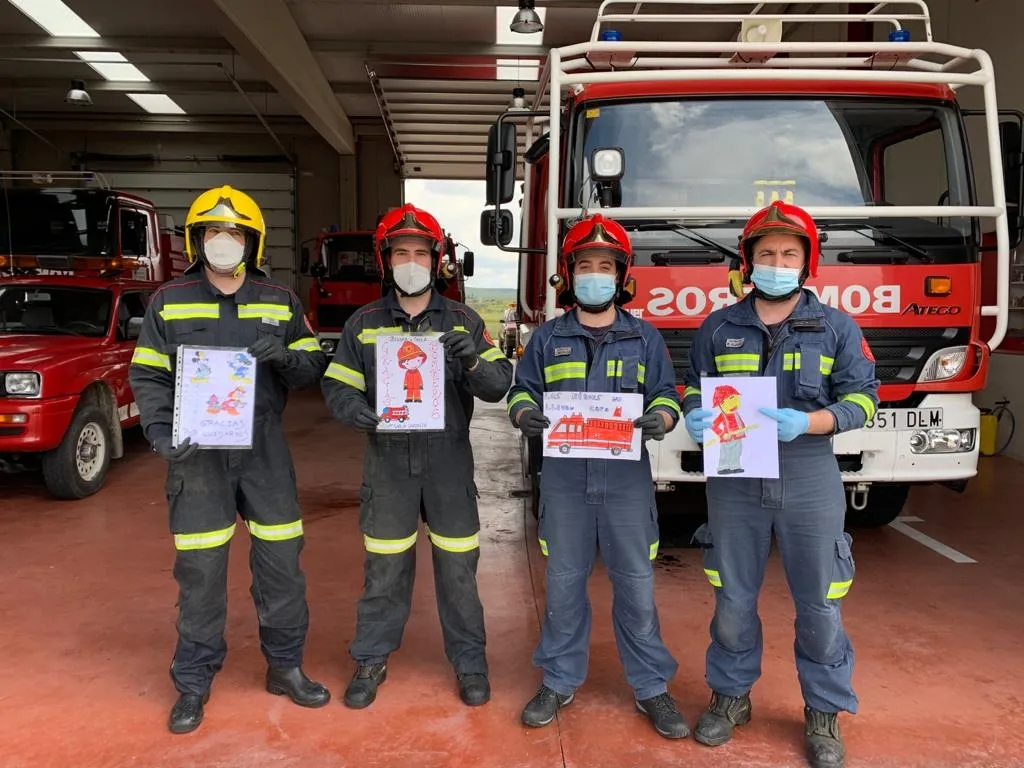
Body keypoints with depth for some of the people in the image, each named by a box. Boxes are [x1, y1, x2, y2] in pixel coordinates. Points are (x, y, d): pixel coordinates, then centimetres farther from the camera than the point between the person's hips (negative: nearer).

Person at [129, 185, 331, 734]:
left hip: (264, 448, 2)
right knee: (199, 571, 3)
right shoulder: (169, 301, 4)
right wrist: (160, 432, -12)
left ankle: (286, 667, 23)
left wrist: (285, 356, -14)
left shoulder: (280, 301, 8)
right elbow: (147, 376, 4)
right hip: (197, 451, -1)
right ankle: (194, 682, 20)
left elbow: (312, 368, 9)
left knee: (281, 561, 5)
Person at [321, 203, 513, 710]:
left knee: (458, 566, 8)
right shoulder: (364, 324, 4)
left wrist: (474, 360, -25)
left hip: (449, 462, 0)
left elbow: (499, 385, -4)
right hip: (388, 463, 1)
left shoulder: (463, 321, 2)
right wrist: (362, 414, -19)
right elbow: (337, 388, 3)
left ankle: (469, 662, 25)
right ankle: (372, 659, 28)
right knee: (384, 568, 10)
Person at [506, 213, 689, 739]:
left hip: (626, 479, 0)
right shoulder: (547, 337, 9)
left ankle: (651, 687, 20)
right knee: (564, 585, 10)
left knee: (636, 586, 5)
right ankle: (559, 682, 25)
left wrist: (660, 419, -17)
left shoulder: (645, 337, 7)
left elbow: (666, 395, 6)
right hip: (564, 479, 1)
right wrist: (524, 414, -14)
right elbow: (521, 390, 9)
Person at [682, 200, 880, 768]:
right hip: (734, 482, 1)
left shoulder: (836, 328, 1)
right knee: (733, 599, 12)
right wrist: (694, 415, -13)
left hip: (809, 485, -1)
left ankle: (823, 712, 27)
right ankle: (730, 695, 31)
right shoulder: (718, 327, 5)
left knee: (819, 605, 8)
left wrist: (806, 423, -20)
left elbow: (861, 396, -2)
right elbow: (694, 386, 11)